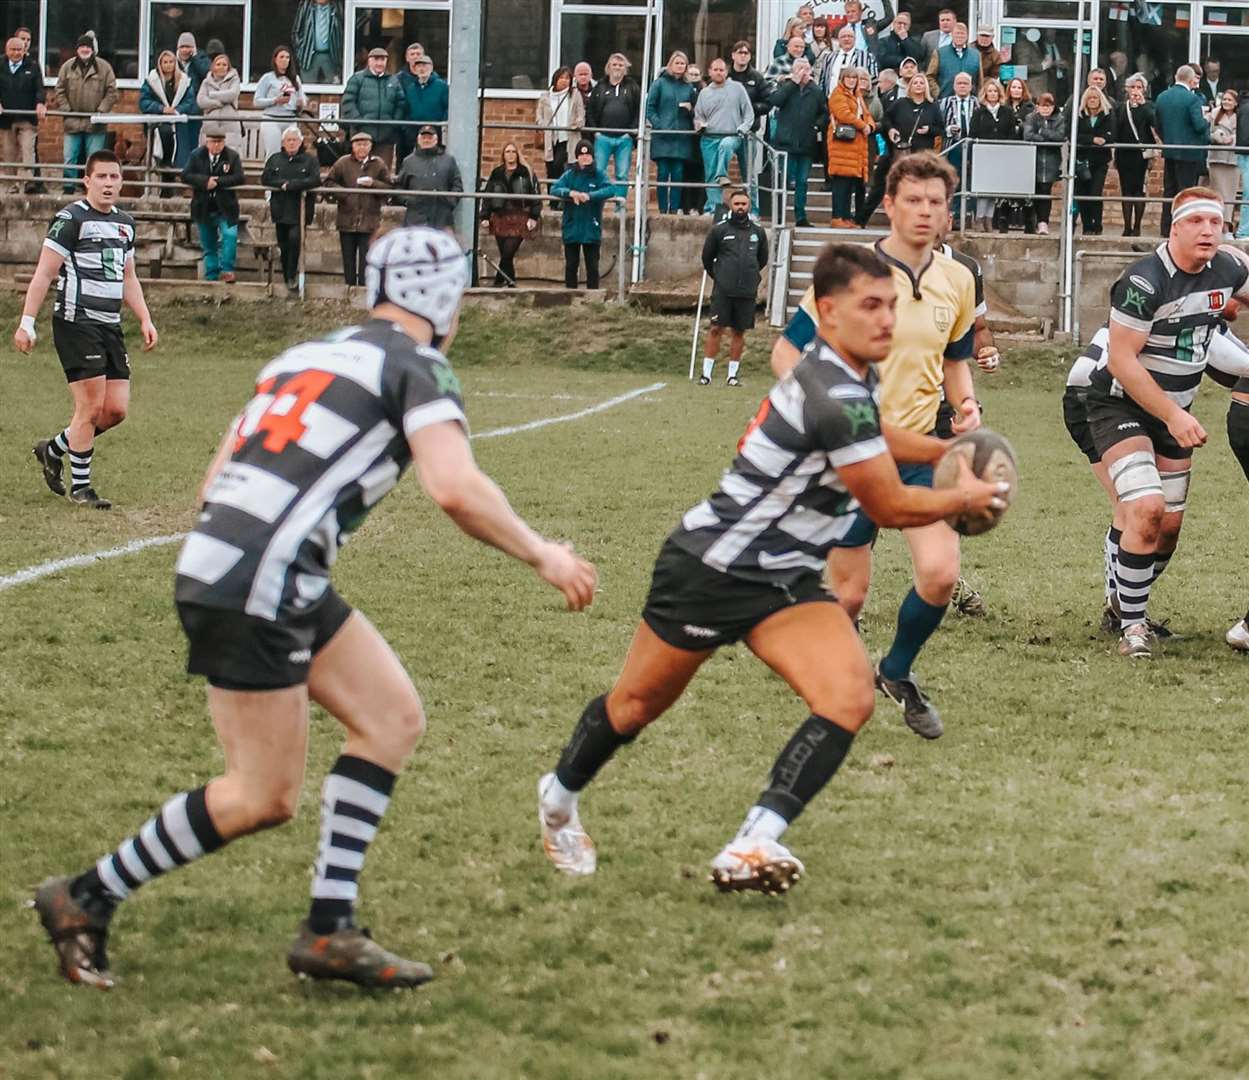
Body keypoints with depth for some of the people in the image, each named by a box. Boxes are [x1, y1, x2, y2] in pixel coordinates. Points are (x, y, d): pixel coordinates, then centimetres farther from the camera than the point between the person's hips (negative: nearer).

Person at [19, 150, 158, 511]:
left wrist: (145, 320, 14)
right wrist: (26, 323, -14)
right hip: (76, 322, -7)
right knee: (91, 406, -9)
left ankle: (54, 449, 24)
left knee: (117, 409, 3)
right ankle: (79, 487, 5)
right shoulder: (70, 219, -8)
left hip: (111, 326, 8)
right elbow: (44, 273, -9)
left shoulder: (125, 223, 15)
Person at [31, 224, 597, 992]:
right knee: (264, 799, -1)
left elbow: (216, 486, 21)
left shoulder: (309, 354, 21)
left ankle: (331, 929, 8)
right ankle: (87, 899, 10)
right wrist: (540, 554, -5)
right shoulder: (418, 367, -2)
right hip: (254, 589, -9)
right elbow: (456, 489, -18)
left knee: (395, 719, 10)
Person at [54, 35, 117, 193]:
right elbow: (59, 91, 6)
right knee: (69, 160, 3)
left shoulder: (104, 67, 2)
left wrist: (101, 110, -9)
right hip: (72, 121, 1)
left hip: (95, 123, -1)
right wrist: (65, 109, -5)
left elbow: (111, 92, 0)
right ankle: (68, 190, 11)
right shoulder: (68, 67, 5)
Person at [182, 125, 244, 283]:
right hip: (203, 209, 2)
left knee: (230, 235, -23)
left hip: (225, 208, -2)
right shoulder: (196, 155, 1)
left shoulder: (232, 156, -2)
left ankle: (226, 270, -16)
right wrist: (205, 181, -21)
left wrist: (217, 182, -20)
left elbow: (239, 178, -13)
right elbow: (186, 176, -7)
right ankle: (211, 276, 18)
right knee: (208, 245, 10)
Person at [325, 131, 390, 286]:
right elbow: (329, 182, 7)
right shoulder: (343, 163, 5)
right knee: (348, 257, 7)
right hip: (347, 219, 1)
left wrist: (373, 184, -14)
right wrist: (342, 193, -9)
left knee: (366, 257, -5)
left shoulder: (378, 164, 4)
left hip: (369, 220, -1)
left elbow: (389, 187, 3)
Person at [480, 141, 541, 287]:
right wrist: (485, 217, 6)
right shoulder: (496, 173, 12)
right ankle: (510, 283, 12)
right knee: (505, 255, 3)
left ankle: (499, 282, -8)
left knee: (507, 254, -14)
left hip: (519, 219, -4)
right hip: (500, 219, 4)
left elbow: (535, 195, 1)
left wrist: (534, 217, -7)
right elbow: (487, 196, 14)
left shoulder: (526, 173, 3)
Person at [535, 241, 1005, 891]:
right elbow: (892, 508, -20)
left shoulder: (845, 377, 2)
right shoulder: (835, 397, -28)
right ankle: (560, 796, 42)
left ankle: (752, 847, -21)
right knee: (639, 703, 14)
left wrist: (941, 450, 17)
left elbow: (868, 437, 29)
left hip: (785, 582, 8)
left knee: (849, 699, -18)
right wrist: (966, 498, -3)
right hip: (710, 568, -8)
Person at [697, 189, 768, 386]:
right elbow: (707, 258, 12)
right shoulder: (719, 230, 1)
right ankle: (706, 372, -2)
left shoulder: (758, 232, 8)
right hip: (723, 290, -2)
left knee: (739, 332, 6)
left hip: (747, 292, 2)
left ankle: (732, 374, 12)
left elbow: (763, 259, 24)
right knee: (716, 329, -5)